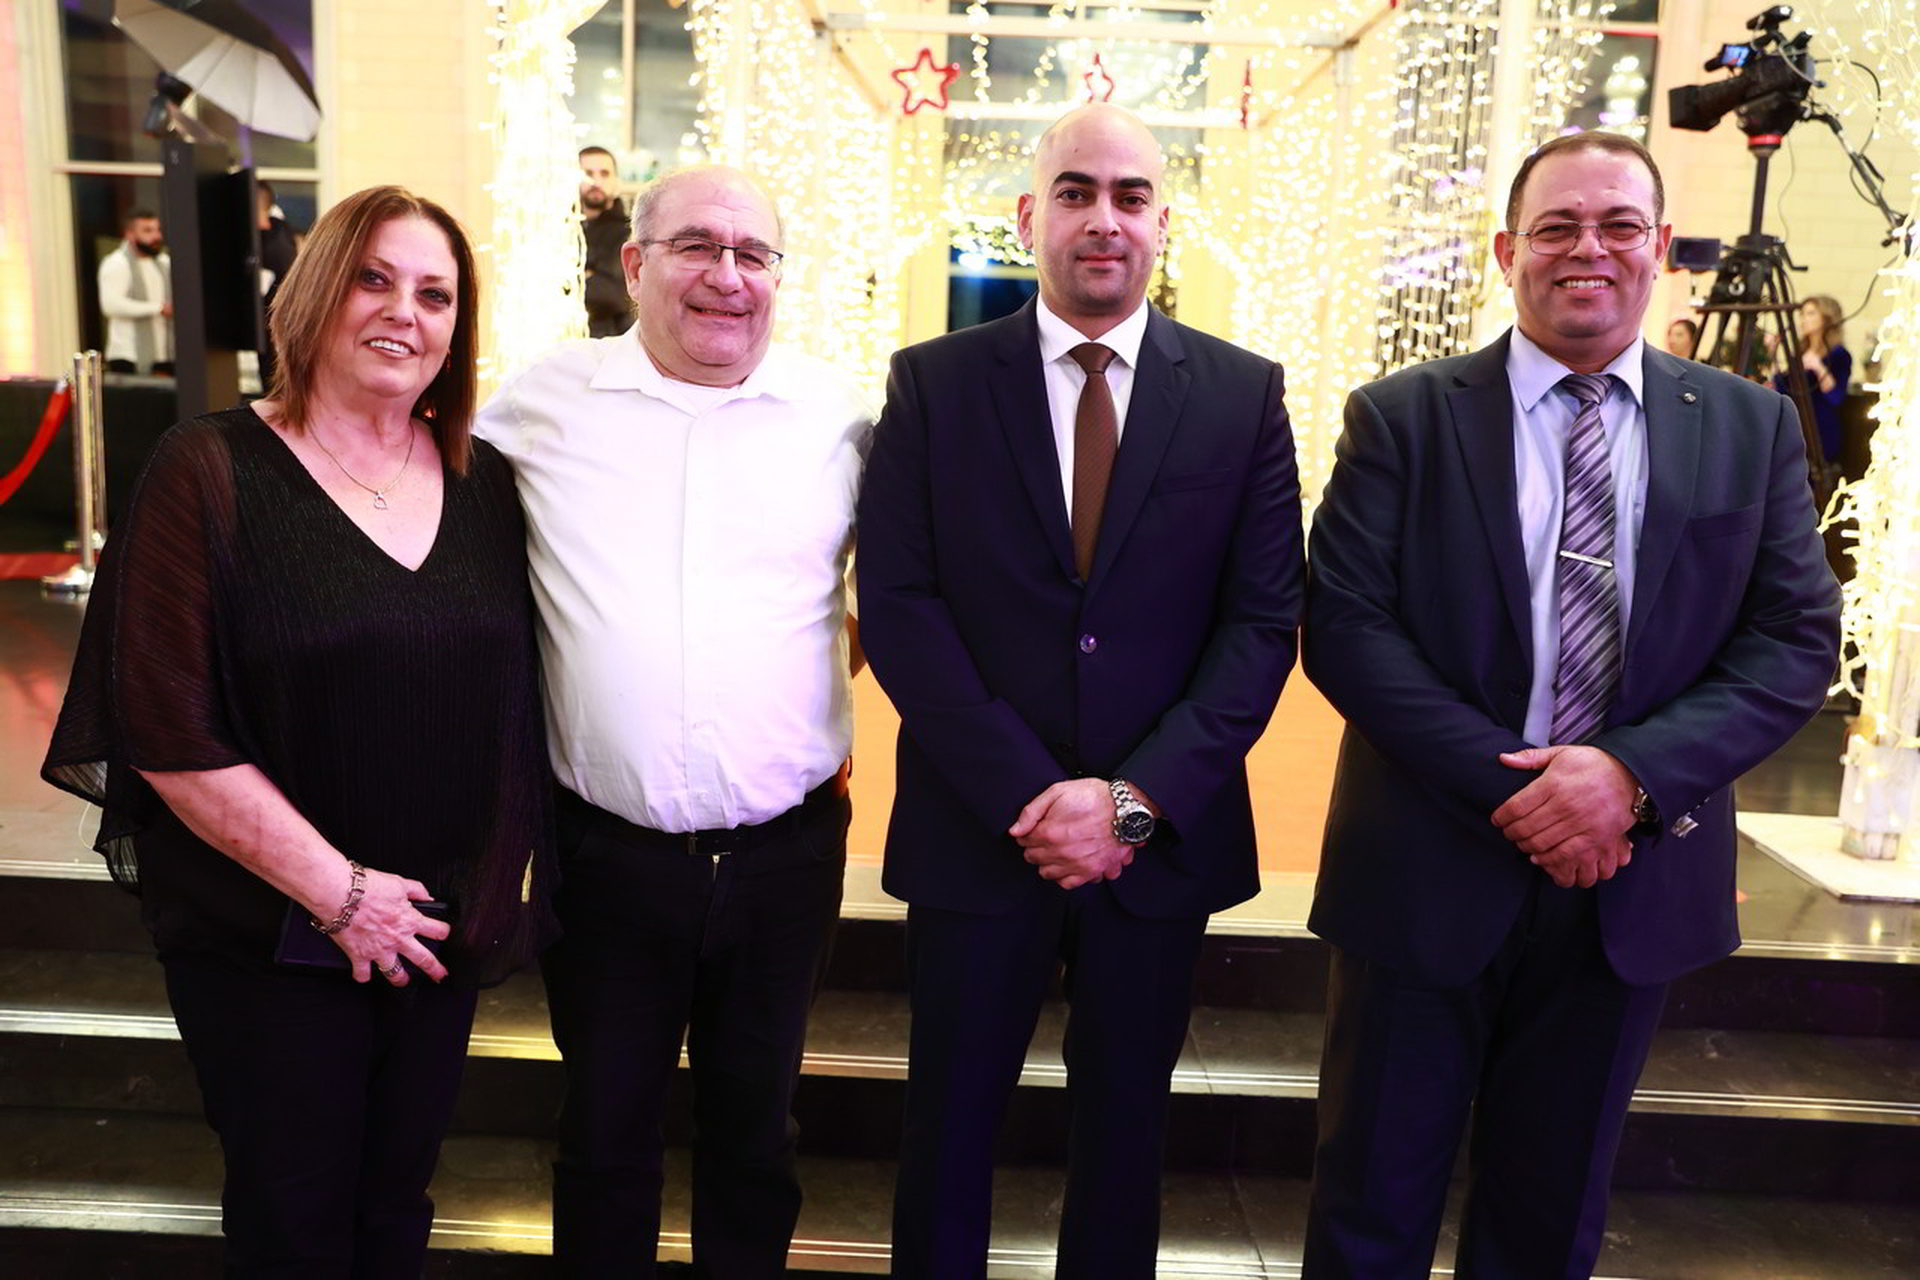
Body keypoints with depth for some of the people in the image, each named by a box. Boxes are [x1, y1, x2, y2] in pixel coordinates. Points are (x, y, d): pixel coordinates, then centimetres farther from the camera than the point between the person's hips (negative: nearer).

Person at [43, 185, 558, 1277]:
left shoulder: (485, 484, 3)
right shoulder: (211, 473, -10)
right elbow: (169, 733, -15)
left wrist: (502, 887, -1)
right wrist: (337, 891, -16)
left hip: (440, 932, 4)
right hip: (271, 938, -3)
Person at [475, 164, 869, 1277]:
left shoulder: (841, 413, -2)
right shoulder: (542, 400, -2)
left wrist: (844, 661, 2)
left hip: (786, 848, 1)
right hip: (606, 849, 0)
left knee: (754, 1123, 20)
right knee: (606, 1125, 18)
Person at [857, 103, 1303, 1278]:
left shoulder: (1243, 395, 1)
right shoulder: (935, 382, -1)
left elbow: (1264, 620, -3)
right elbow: (897, 603, -8)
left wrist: (1137, 797, -14)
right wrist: (1028, 793, -15)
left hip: (1164, 832, 1)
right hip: (976, 828, -1)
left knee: (1126, 1122, 19)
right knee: (952, 1119, 15)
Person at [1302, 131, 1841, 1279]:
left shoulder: (1752, 428, 4)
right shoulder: (1402, 418, -4)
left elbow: (1797, 640, -1)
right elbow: (1344, 626, -11)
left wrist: (1635, 771, -17)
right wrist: (1512, 787, -18)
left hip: (1634, 884, 3)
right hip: (1430, 873, -2)